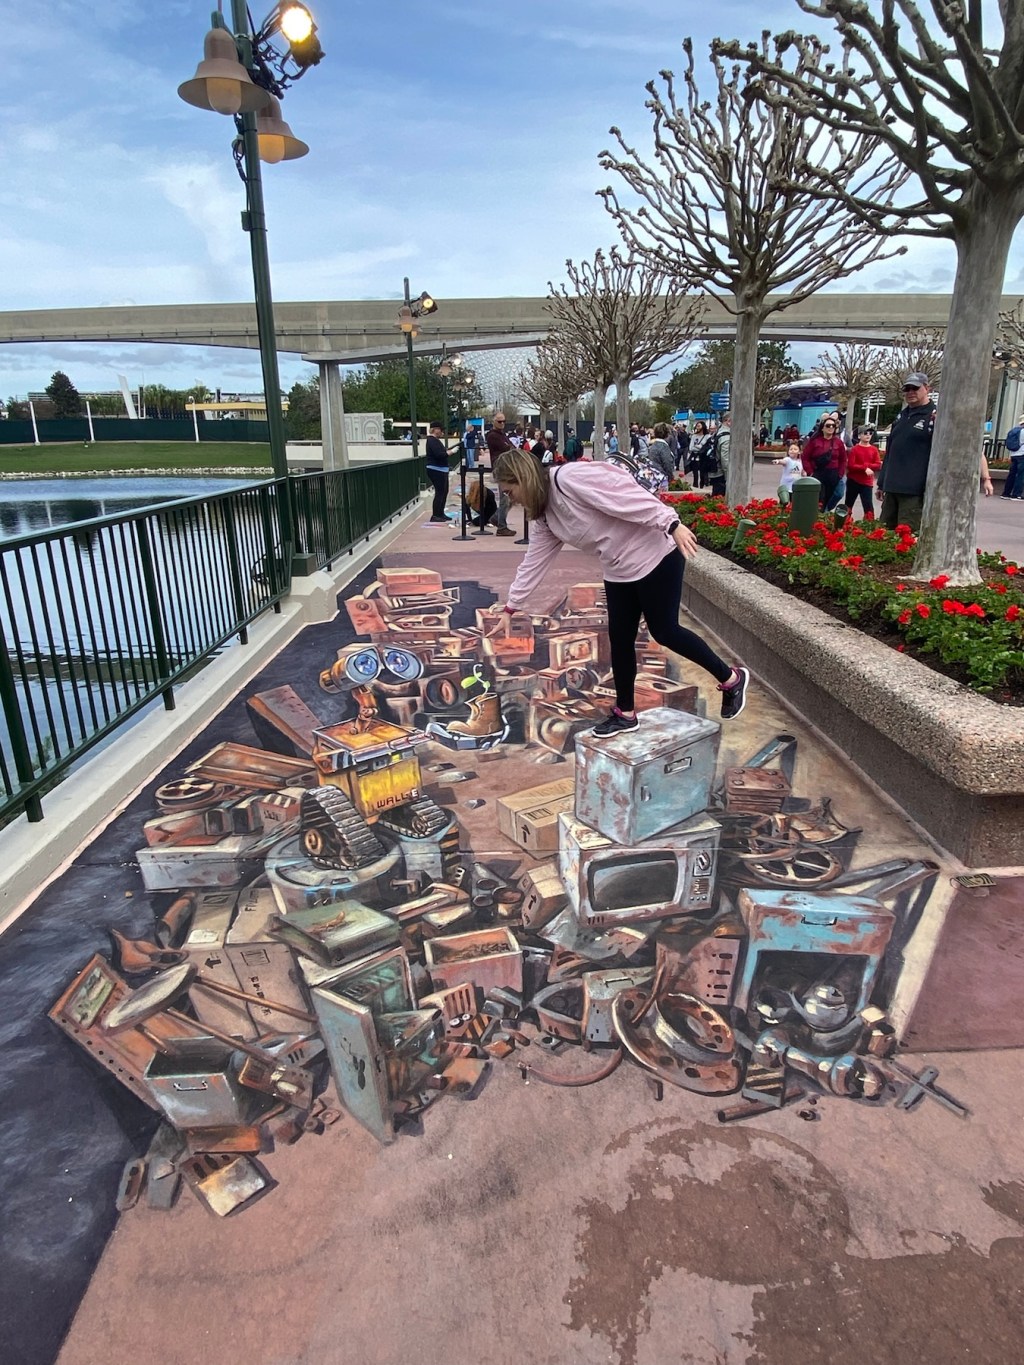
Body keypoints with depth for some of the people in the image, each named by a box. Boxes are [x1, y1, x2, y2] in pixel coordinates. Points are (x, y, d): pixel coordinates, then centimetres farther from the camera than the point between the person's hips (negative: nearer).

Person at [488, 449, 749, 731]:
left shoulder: (569, 478, -22)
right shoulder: (544, 518, 6)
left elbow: (627, 496, -27)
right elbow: (533, 563, 14)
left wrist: (672, 525, -30)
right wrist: (511, 607, 17)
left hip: (655, 556, -9)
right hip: (619, 571, 9)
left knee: (664, 631, -1)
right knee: (619, 637, 9)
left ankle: (731, 678, 20)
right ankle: (625, 712, 24)